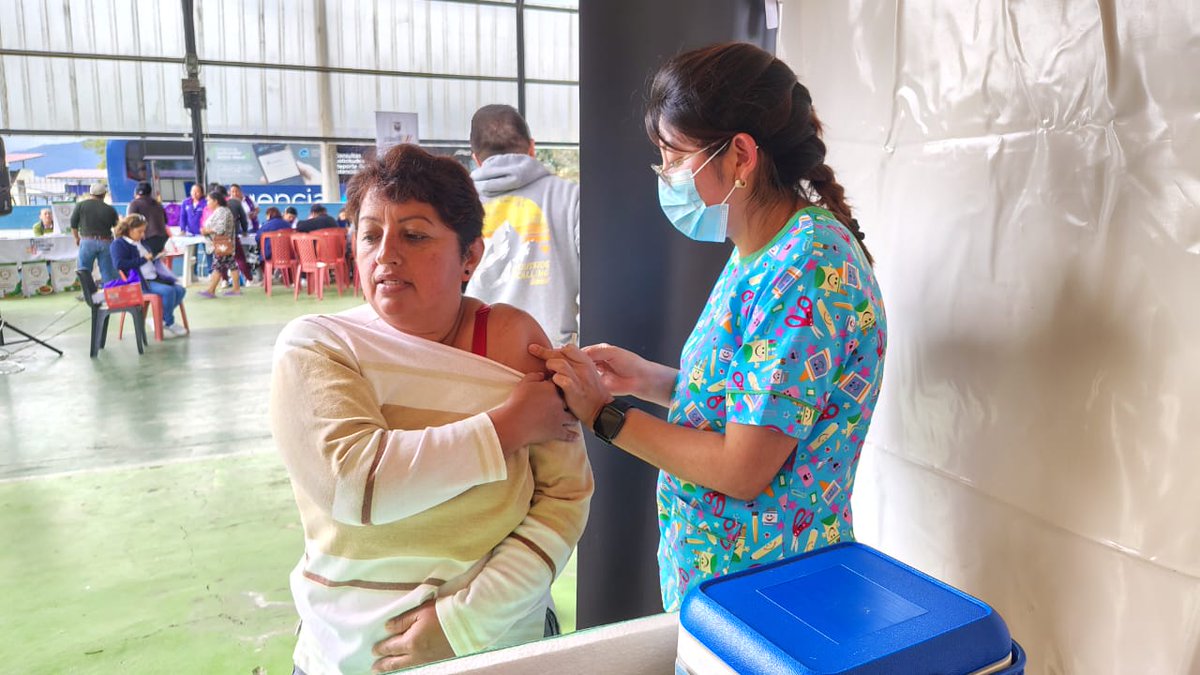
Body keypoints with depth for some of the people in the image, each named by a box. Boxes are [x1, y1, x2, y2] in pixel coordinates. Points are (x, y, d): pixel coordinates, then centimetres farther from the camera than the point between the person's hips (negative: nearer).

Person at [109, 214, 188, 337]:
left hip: (154, 277, 9)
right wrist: (143, 259, -15)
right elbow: (119, 264, -18)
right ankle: (169, 323, -8)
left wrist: (154, 257, 8)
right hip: (138, 282, -9)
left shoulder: (142, 242, 21)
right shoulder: (119, 244, -4)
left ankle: (161, 320, 1)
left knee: (180, 289, -9)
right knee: (169, 291, -29)